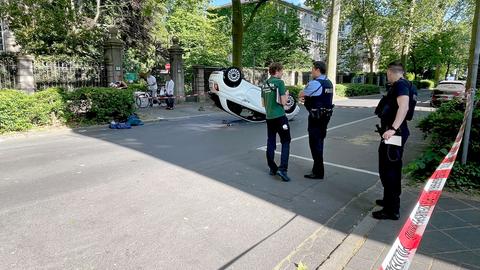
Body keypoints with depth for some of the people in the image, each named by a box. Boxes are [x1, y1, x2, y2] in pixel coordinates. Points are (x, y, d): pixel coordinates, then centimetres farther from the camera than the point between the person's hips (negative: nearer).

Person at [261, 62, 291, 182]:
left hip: (269, 117, 7)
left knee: (271, 142, 10)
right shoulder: (279, 82, -9)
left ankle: (272, 168, 16)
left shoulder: (265, 84, 12)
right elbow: (283, 102, -11)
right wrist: (286, 94, 8)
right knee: (285, 142, -1)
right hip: (280, 117, -7)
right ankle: (282, 169, -11)